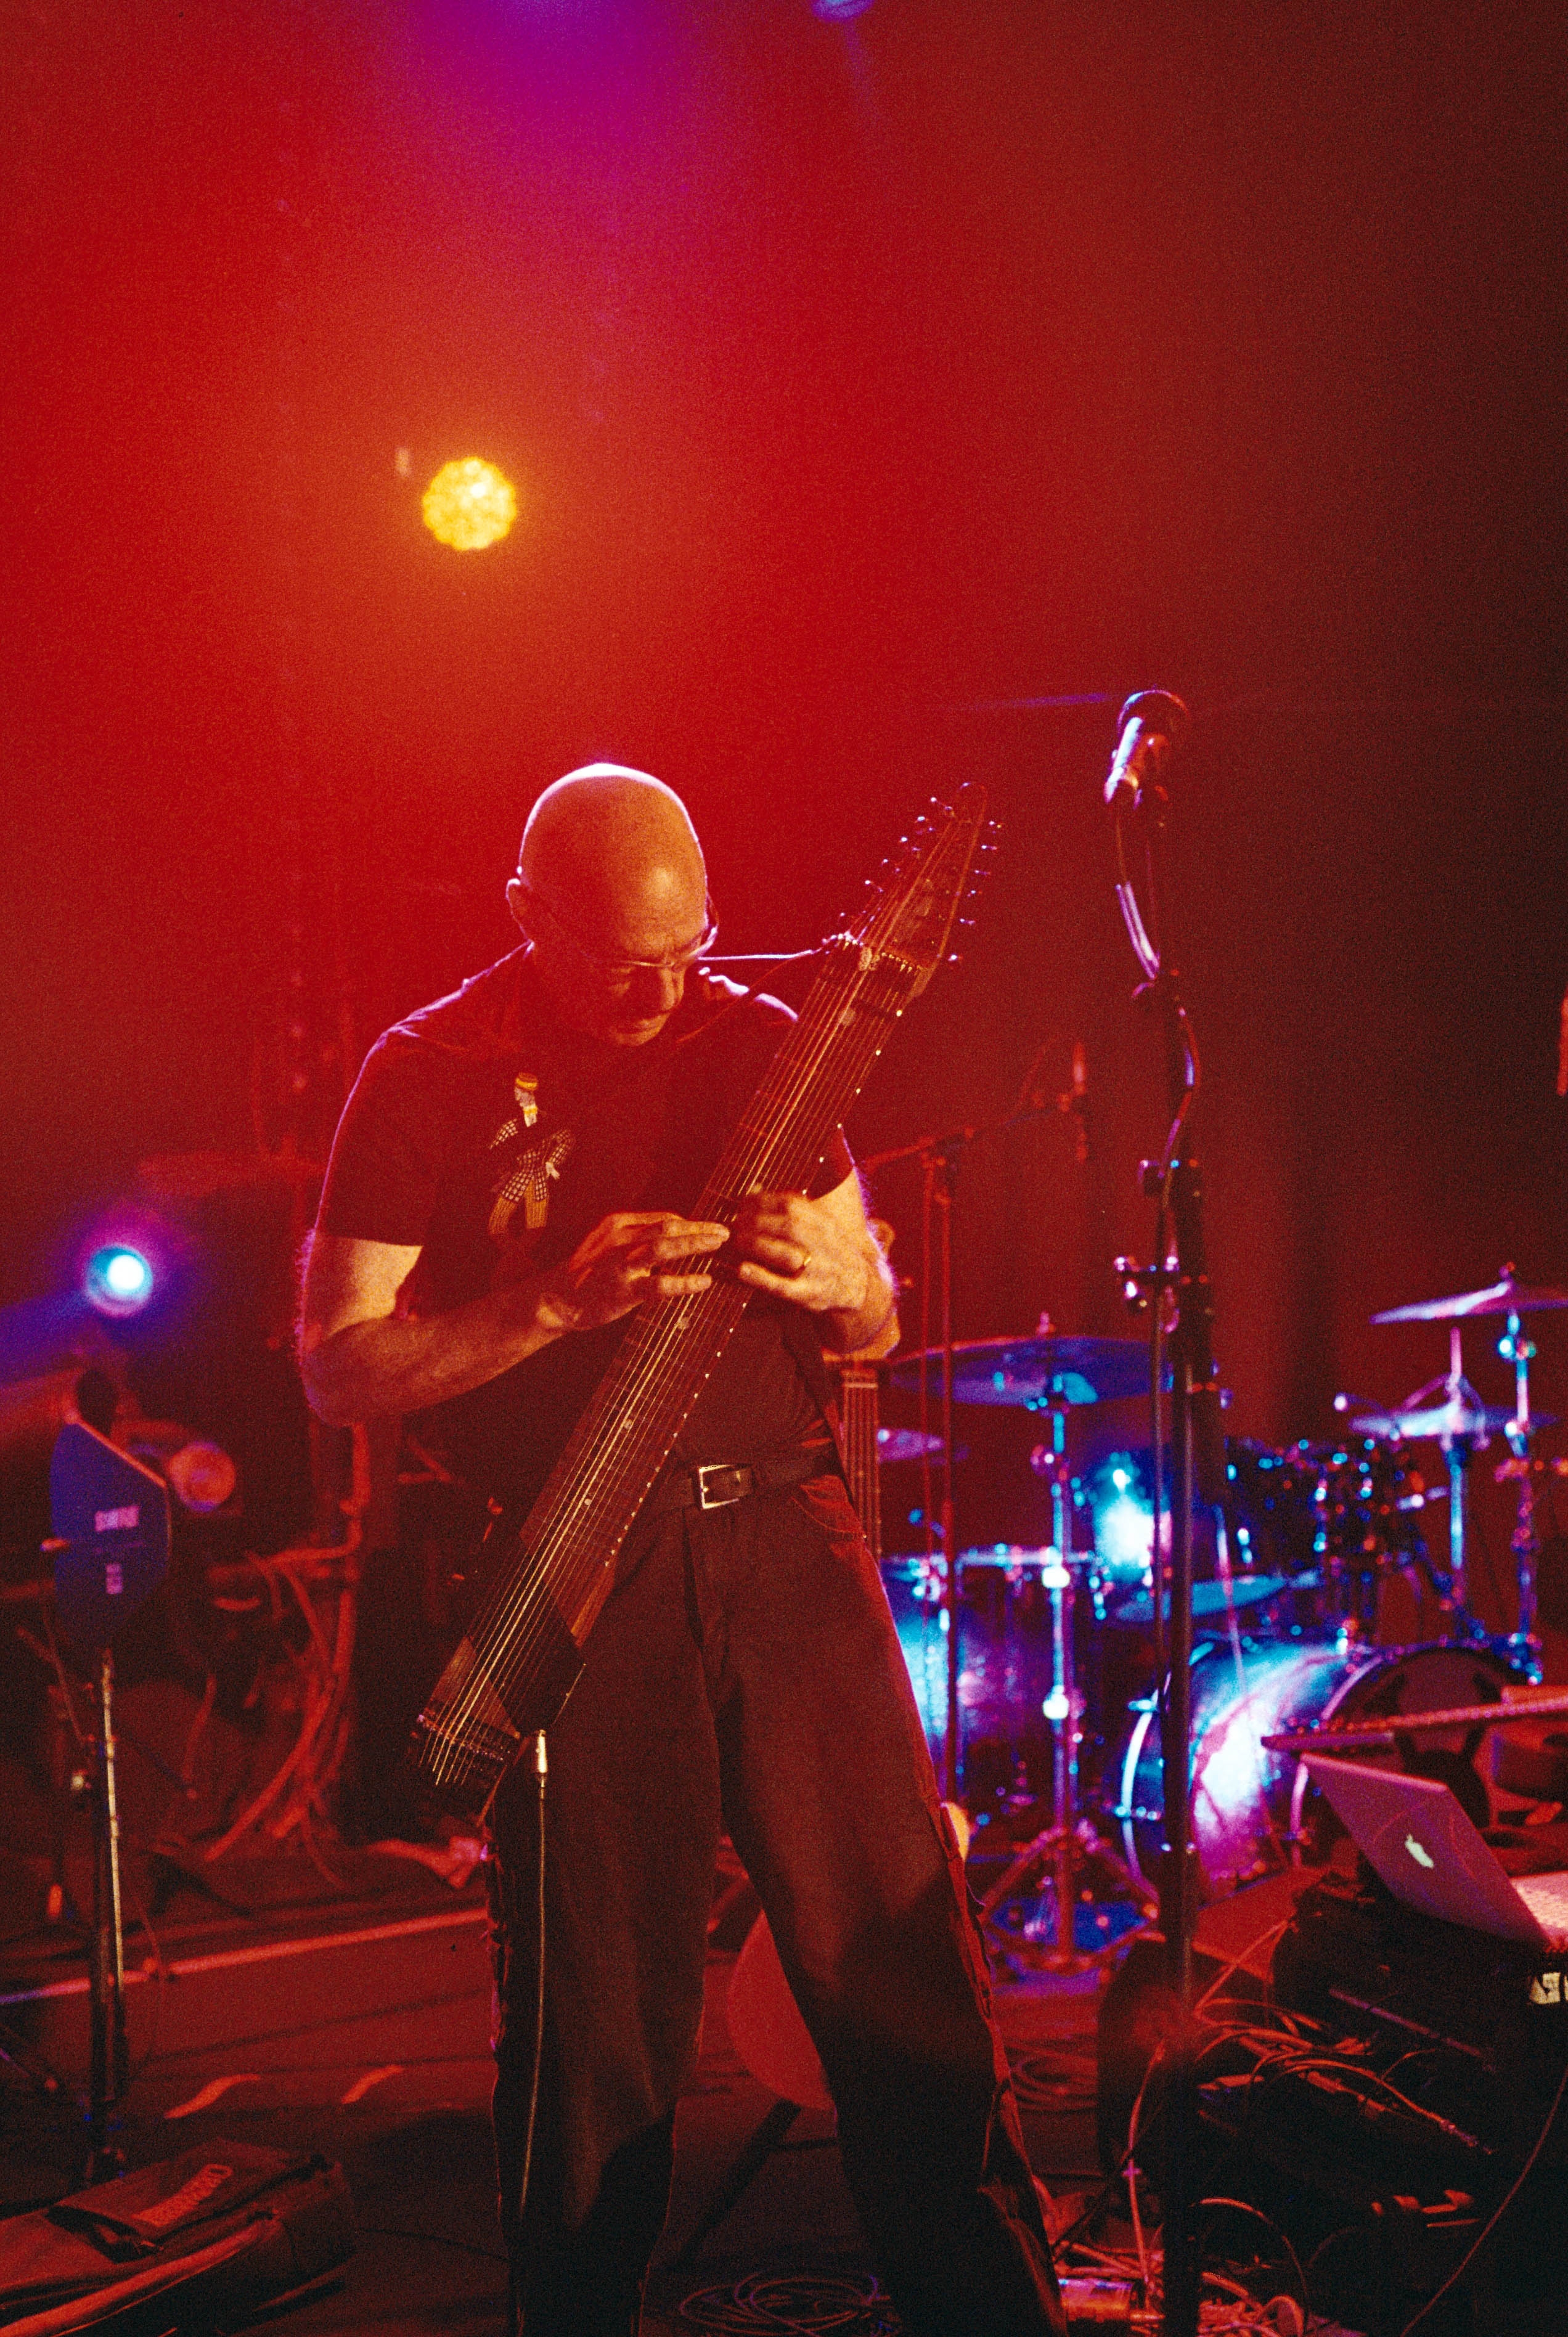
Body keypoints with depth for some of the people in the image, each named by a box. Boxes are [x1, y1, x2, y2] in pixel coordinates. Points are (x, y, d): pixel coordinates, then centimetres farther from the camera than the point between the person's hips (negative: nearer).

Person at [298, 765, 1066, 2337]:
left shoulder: (760, 1043, 10)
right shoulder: (425, 1078, 0)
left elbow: (872, 1324, 17)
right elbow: (335, 1366, -3)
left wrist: (832, 1281, -8)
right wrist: (560, 1297, -16)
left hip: (785, 1538, 3)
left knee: (907, 1961, 2)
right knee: (599, 2018, 1)